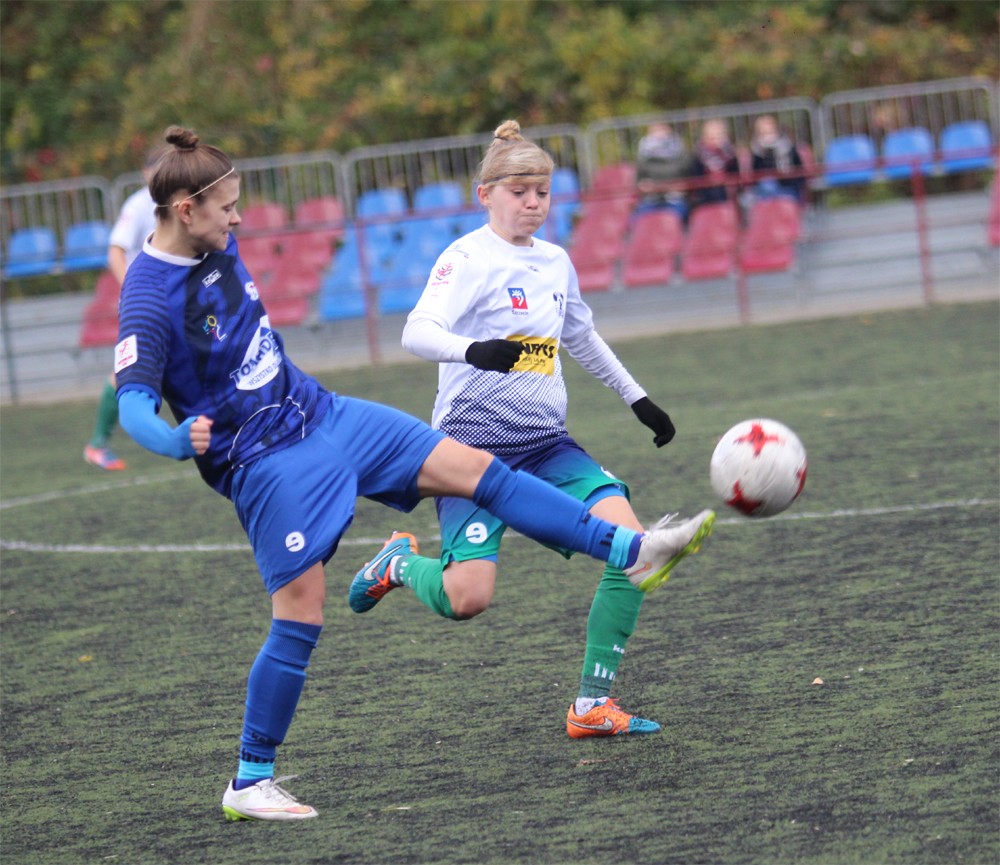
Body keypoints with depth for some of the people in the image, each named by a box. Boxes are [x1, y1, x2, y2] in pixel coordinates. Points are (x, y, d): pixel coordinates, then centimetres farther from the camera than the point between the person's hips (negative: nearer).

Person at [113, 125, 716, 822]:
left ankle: (631, 551, 6)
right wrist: (178, 440, -52)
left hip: (323, 414, 8)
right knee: (300, 617, -9)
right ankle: (250, 784, 5)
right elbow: (133, 403, -32)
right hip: (267, 464, -8)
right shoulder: (150, 300, -22)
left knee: (475, 468, 2)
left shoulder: (218, 247, 3)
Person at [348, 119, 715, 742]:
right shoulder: (469, 258, -9)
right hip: (475, 442, -6)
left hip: (546, 444, 6)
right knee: (467, 599, -19)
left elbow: (582, 337, 31)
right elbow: (417, 333, -24)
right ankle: (401, 562, 18)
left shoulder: (556, 262, 13)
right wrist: (474, 350, -43)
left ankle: (593, 703, -6)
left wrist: (639, 400, 34)